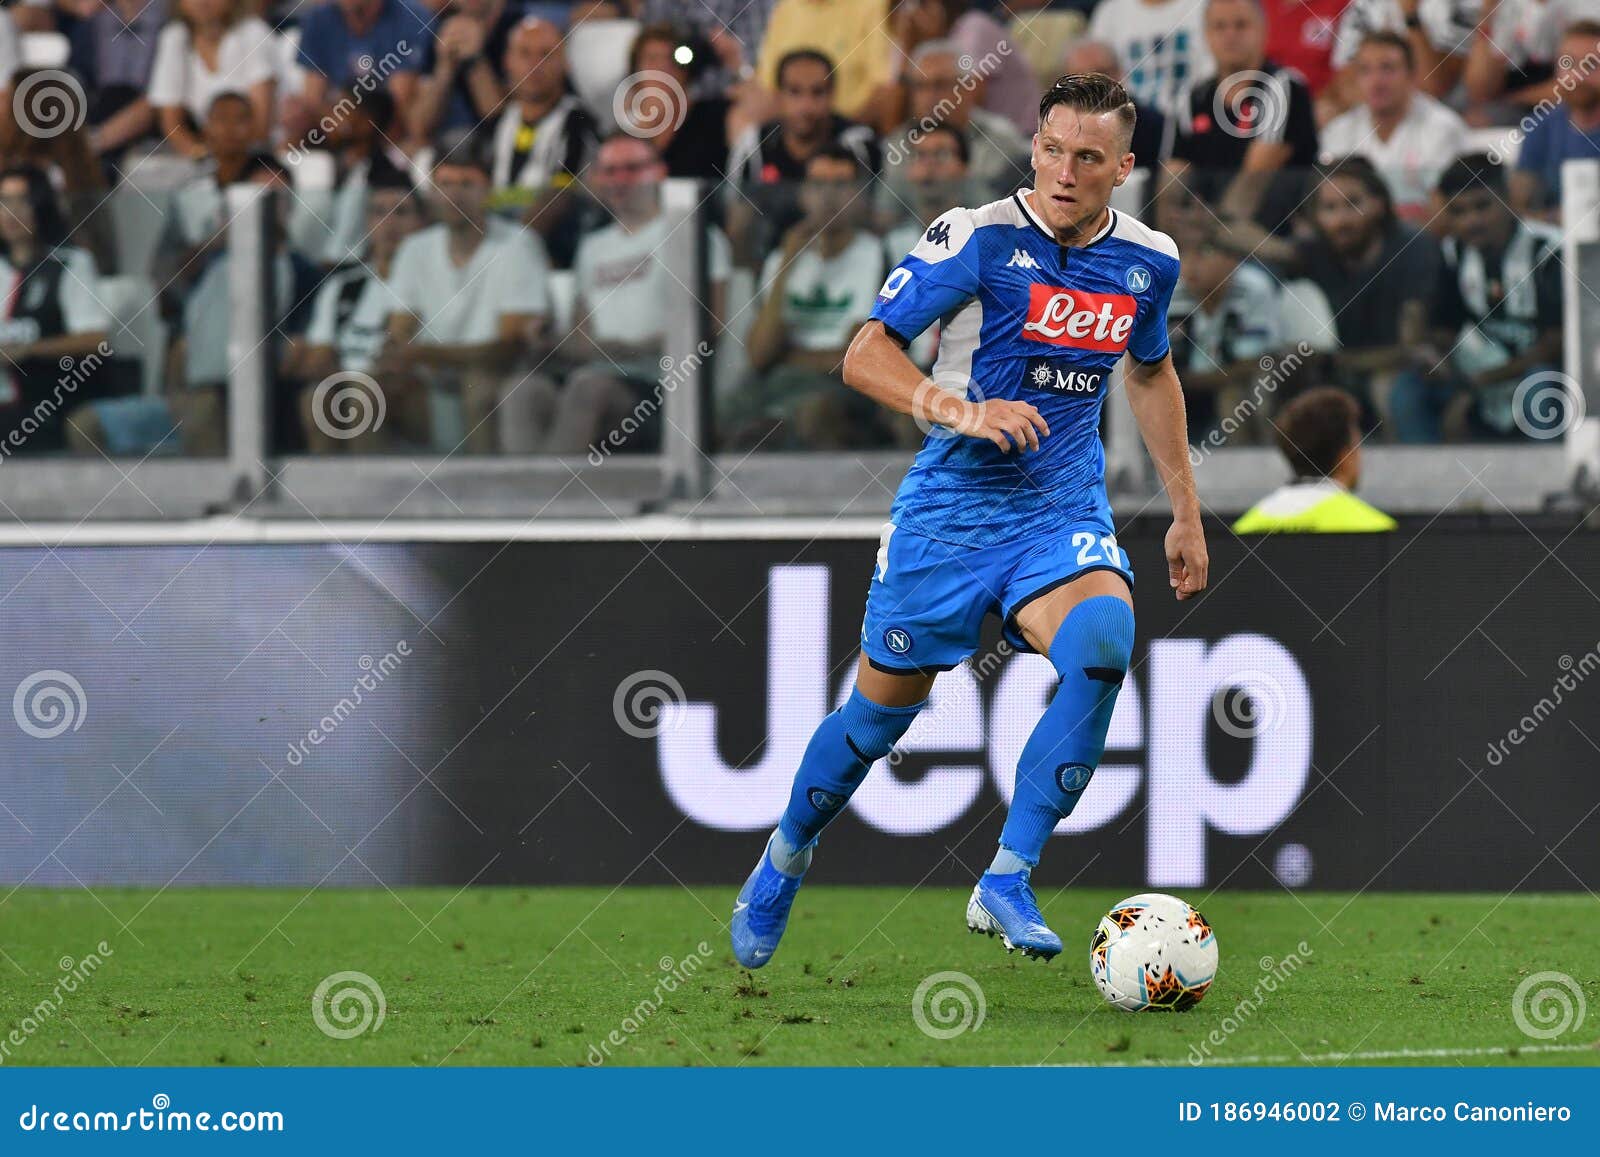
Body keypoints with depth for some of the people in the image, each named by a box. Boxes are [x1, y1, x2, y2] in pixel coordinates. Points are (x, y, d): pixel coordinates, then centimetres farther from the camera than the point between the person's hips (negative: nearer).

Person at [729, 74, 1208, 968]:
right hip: (954, 501, -2)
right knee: (883, 709, 5)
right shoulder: (978, 238, -12)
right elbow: (865, 356, -12)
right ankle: (788, 856, 36)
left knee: (1103, 647, -28)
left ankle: (1006, 885, -23)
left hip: (1065, 510, 2)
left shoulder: (1149, 261, 3)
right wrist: (962, 411, -27)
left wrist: (1186, 512, 22)